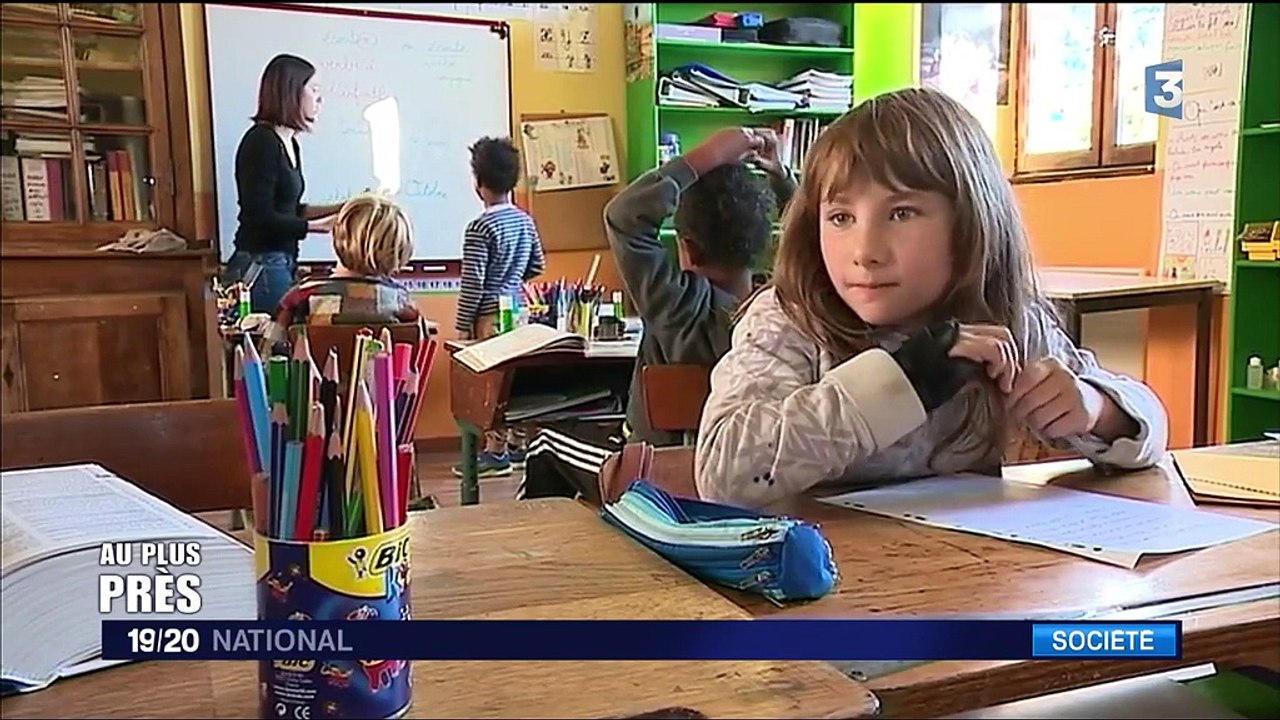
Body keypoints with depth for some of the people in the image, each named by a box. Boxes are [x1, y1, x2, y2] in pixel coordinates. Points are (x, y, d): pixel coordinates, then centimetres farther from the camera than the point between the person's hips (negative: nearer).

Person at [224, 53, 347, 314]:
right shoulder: (261, 142, -12)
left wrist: (341, 209, 12)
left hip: (282, 263, 9)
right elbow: (261, 217, -17)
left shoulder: (290, 144, 14)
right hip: (260, 266, -9)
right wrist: (322, 226, -16)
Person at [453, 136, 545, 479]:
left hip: (490, 315, -8)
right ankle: (518, 444, 22)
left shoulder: (480, 228, -15)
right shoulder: (525, 220, 6)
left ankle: (496, 452, 4)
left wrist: (462, 325, -9)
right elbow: (538, 266, 15)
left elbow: (472, 283, -16)